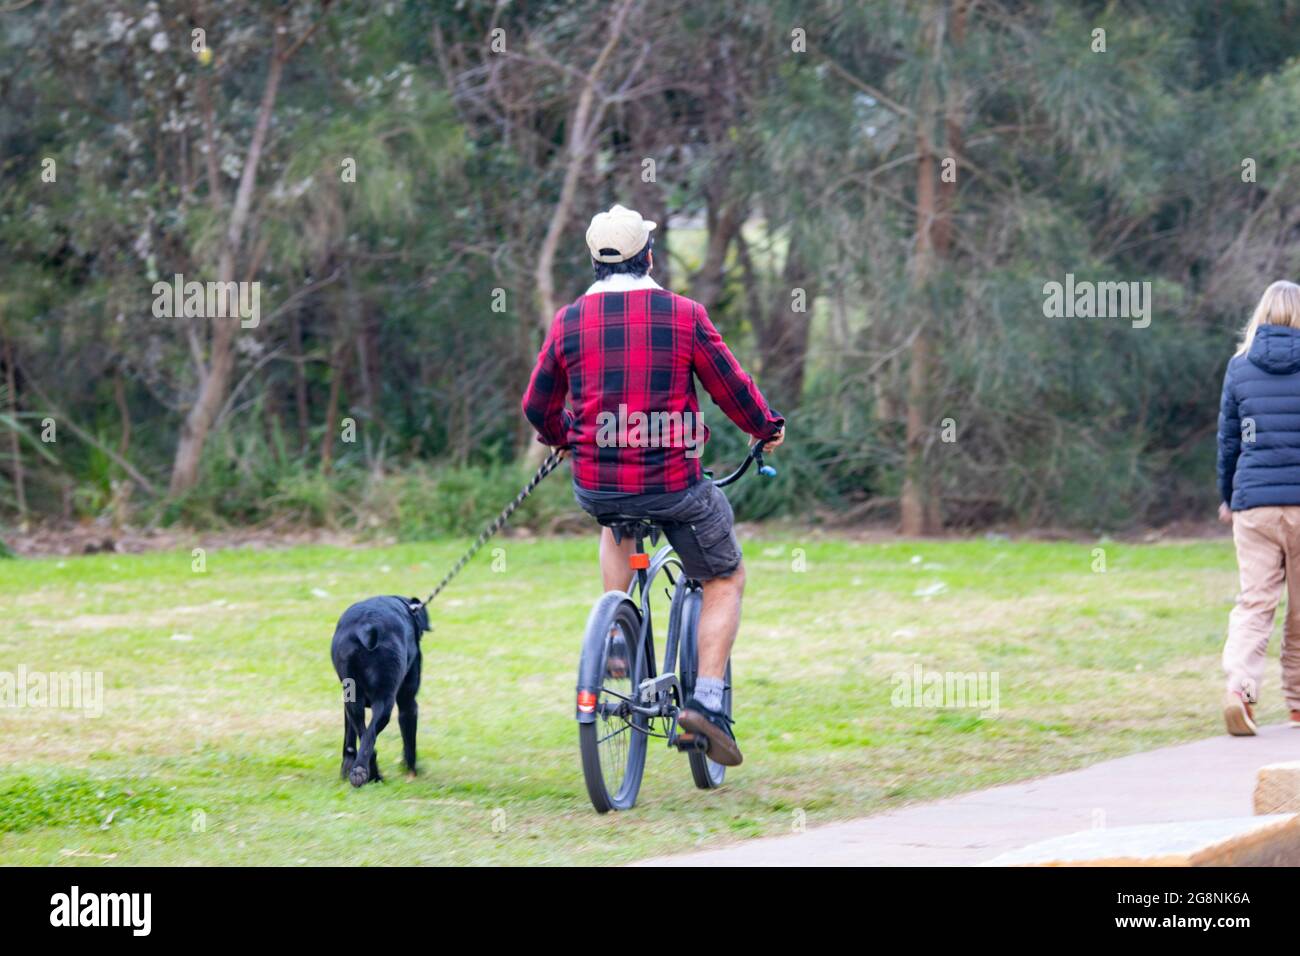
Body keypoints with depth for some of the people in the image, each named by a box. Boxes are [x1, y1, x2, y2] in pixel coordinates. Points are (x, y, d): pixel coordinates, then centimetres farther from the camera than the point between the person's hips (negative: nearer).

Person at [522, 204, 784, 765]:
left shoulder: (569, 321, 1)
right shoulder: (683, 315, -6)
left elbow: (537, 406, 12)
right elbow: (733, 390, 2)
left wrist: (560, 439, 35)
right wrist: (767, 428, 23)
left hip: (595, 486, 3)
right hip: (672, 486, -3)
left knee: (616, 520, 39)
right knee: (726, 581, 16)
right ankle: (706, 699, 1)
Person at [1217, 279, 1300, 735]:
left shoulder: (1240, 366, 4)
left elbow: (1229, 438, 10)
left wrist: (1226, 497, 22)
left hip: (1253, 502, 1)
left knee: (1254, 600, -2)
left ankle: (1239, 685, -24)